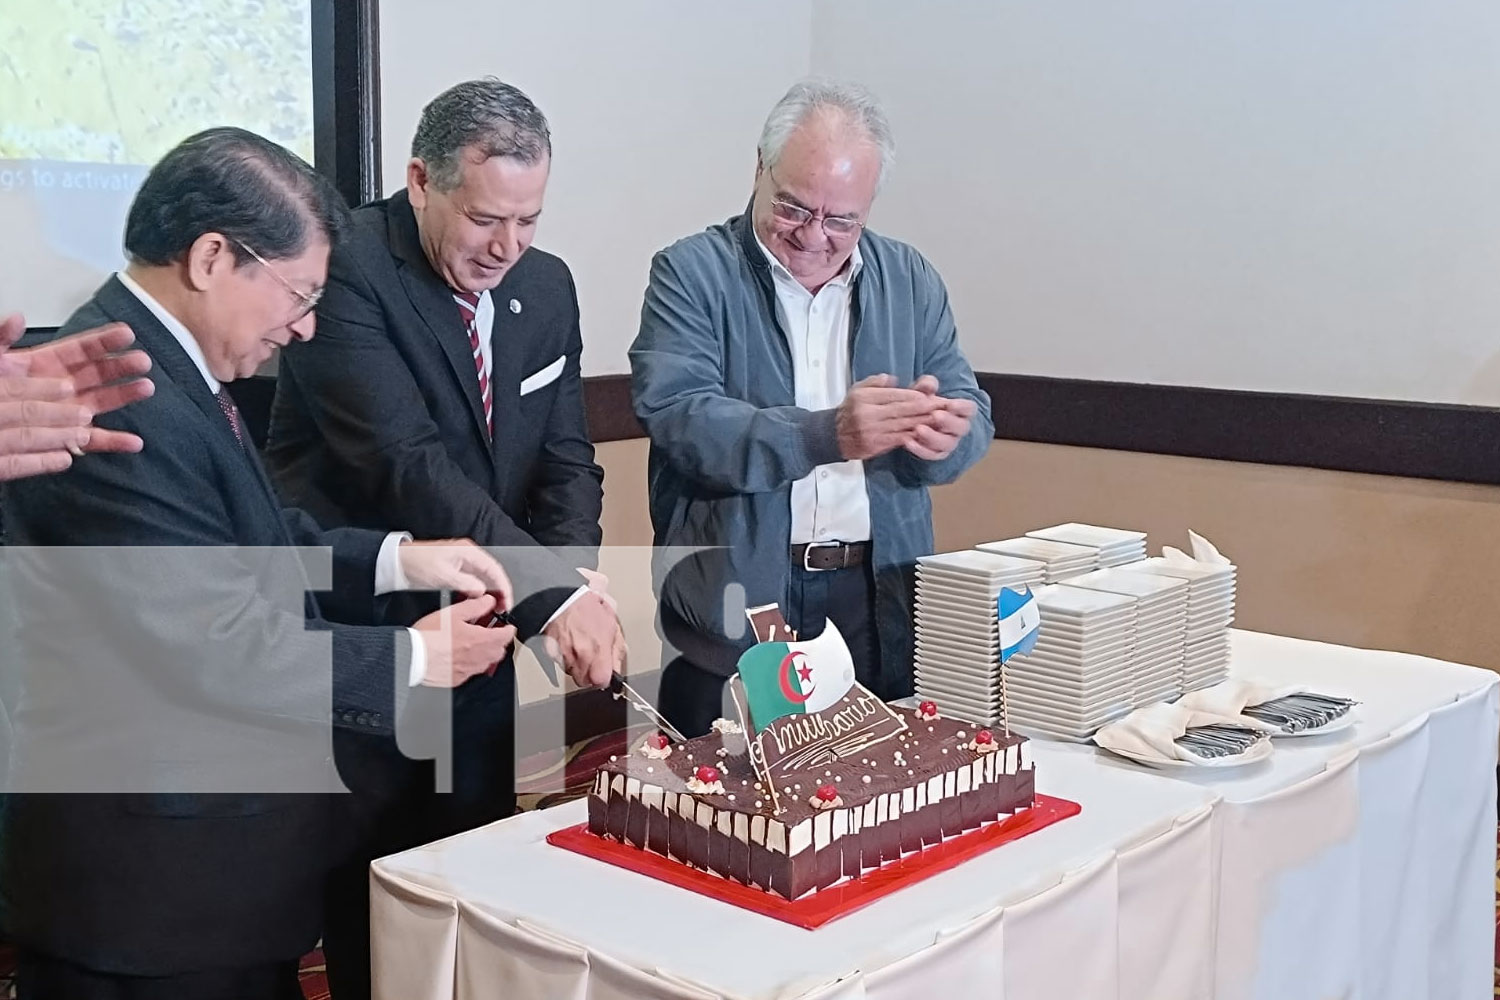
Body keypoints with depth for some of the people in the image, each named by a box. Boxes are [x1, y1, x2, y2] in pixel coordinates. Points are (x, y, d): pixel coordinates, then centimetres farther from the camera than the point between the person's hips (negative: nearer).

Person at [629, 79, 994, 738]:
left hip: (882, 604, 4)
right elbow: (678, 417, -16)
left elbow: (974, 418, 6)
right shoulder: (691, 274, -2)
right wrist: (828, 434, -29)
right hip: (735, 604, -3)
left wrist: (947, 433, -19)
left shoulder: (909, 281, 11)